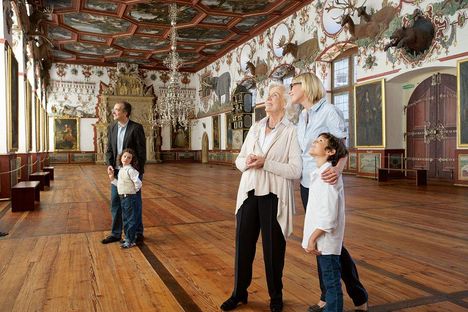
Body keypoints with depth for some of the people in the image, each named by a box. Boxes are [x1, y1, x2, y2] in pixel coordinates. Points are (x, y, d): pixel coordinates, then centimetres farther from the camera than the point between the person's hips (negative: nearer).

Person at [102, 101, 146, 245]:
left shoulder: (136, 128, -10)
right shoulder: (112, 128, 8)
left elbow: (142, 151, -11)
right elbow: (109, 149, 12)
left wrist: (139, 172, -13)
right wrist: (109, 164, -5)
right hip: (117, 172, 6)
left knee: (135, 203, 5)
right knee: (115, 203, 11)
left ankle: (138, 233, 19)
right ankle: (116, 233, 24)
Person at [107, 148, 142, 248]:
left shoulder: (130, 170, -18)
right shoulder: (121, 169, 10)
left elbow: (138, 183, -25)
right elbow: (119, 184, 15)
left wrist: (134, 190, -9)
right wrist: (111, 177, 12)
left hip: (129, 198, -9)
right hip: (122, 197, 9)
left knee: (130, 220, 0)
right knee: (125, 219, 18)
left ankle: (131, 241, 9)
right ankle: (128, 237, 32)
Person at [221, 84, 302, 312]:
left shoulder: (291, 131, -6)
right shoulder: (255, 128, 11)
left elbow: (296, 170, -15)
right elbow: (239, 160, 12)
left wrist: (265, 163, -19)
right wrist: (247, 162, -10)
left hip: (273, 196, -4)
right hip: (249, 193, 5)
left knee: (273, 248, 8)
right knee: (243, 244, 11)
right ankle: (239, 293, 31)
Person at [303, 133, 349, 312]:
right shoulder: (319, 173, 10)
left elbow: (329, 215, -24)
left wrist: (312, 238, -18)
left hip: (326, 240, -9)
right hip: (321, 240, 9)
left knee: (331, 281, 5)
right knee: (327, 279, 21)